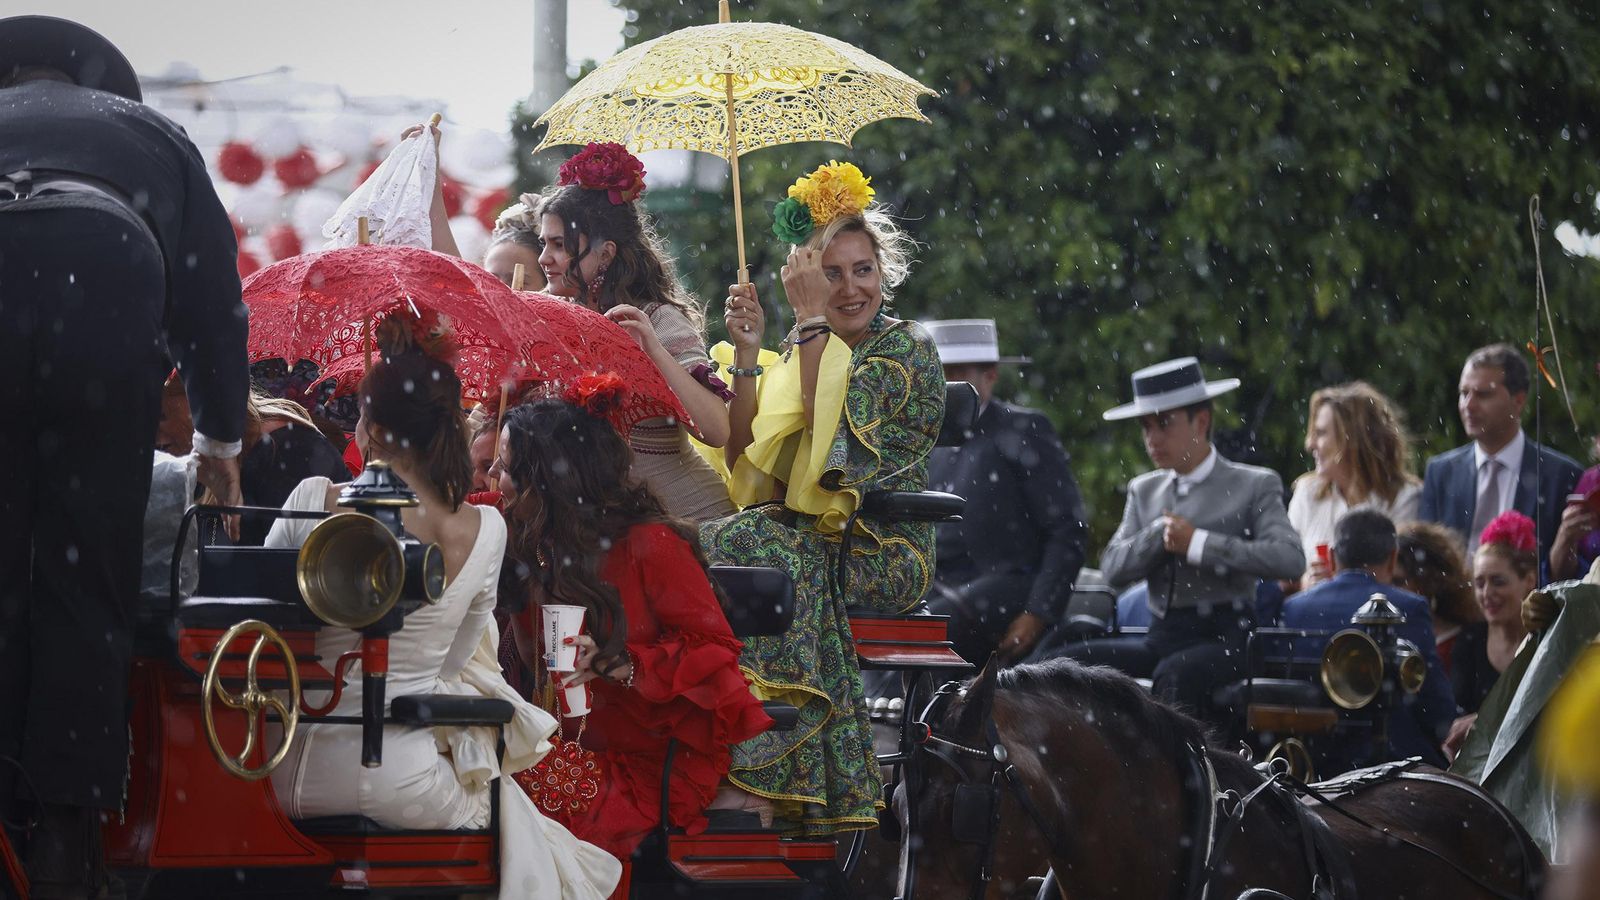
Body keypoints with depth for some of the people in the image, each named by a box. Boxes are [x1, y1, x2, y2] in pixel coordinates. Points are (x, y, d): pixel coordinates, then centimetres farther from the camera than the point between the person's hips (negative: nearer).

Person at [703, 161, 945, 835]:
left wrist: (810, 320, -15)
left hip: (879, 549, -6)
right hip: (805, 533, 6)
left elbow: (835, 428, -18)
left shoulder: (905, 349, -1)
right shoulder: (801, 353, 17)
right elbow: (746, 459, 4)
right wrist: (747, 356, -5)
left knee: (754, 546, -31)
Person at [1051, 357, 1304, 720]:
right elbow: (1113, 568, 8)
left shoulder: (1254, 486, 5)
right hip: (1160, 637, 6)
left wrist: (1198, 543, -14)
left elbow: (1291, 559, -12)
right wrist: (1160, 534, -10)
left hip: (1224, 638, -6)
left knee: (1176, 674, -38)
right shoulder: (1144, 490, 21)